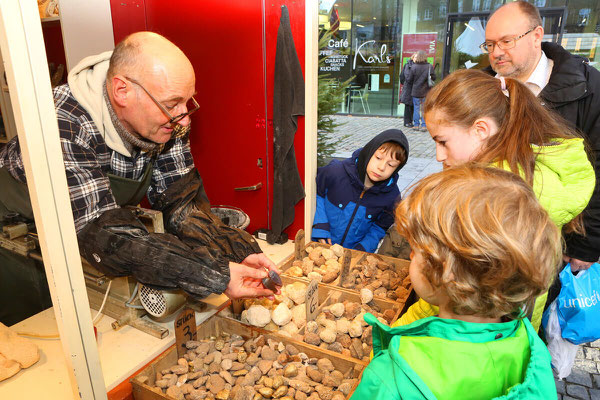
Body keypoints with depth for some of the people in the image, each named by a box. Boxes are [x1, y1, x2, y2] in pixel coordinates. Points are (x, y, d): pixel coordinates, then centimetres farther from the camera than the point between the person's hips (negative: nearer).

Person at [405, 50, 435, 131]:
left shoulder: (414, 67, -10)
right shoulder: (430, 66, -5)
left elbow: (409, 80, -6)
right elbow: (434, 78, 1)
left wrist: (408, 72, 11)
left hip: (416, 92, -1)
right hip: (426, 91, 1)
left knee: (416, 108, 9)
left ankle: (416, 125, 11)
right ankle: (424, 125, 6)